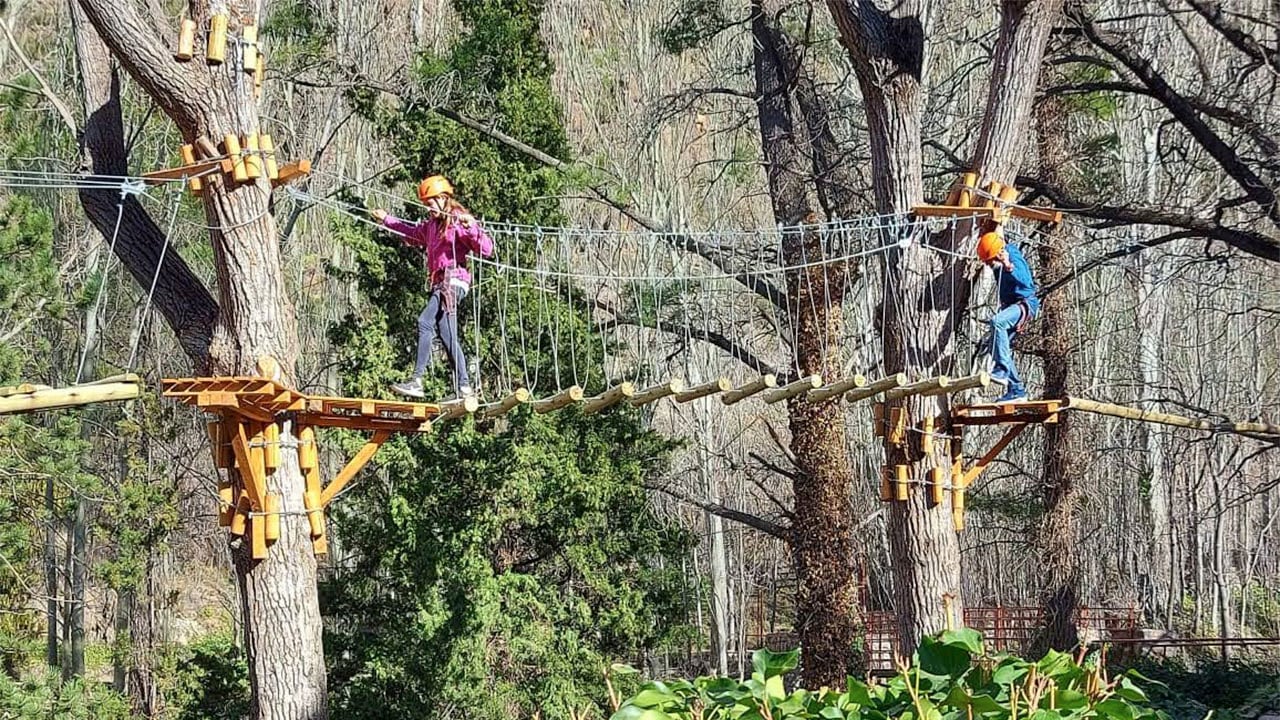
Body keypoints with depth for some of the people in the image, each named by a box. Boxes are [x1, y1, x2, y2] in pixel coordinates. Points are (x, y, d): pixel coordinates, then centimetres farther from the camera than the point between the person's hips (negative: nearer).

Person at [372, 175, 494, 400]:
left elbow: (486, 249, -14)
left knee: (425, 322, -21)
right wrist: (387, 220, 48)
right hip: (439, 283, 9)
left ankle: (417, 380, -26)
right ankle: (464, 387, 5)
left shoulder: (459, 221, -5)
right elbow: (412, 233, 43)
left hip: (454, 281, -9)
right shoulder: (431, 225, 20)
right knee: (447, 336, 5)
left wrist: (470, 227, -28)